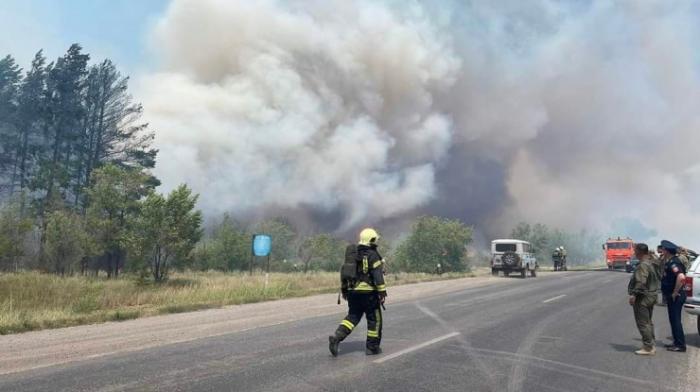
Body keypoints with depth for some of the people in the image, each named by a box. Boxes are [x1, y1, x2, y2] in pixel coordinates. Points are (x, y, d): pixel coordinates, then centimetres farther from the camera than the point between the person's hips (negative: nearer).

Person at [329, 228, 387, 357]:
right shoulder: (373, 255, -10)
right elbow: (378, 276, -15)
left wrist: (344, 290, 21)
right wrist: (382, 292, -12)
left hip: (353, 291, 6)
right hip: (368, 292, -6)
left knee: (352, 316, 13)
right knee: (374, 319, 8)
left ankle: (337, 337, -6)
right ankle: (372, 347, 13)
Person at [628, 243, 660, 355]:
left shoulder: (643, 265, -21)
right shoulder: (651, 263, 11)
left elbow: (640, 282, -28)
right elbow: (657, 278, 21)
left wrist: (633, 295, -23)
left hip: (642, 298, -10)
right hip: (651, 296, 10)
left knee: (643, 323, -4)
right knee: (648, 322, 18)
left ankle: (648, 348, -1)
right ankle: (652, 345, 25)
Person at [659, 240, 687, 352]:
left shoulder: (673, 263, -21)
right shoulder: (670, 262, 11)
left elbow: (681, 277, -35)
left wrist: (675, 292, -26)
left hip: (675, 296, -10)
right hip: (671, 296, 10)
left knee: (676, 320, -3)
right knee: (674, 320, 17)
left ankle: (680, 345, 4)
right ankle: (677, 342, 26)